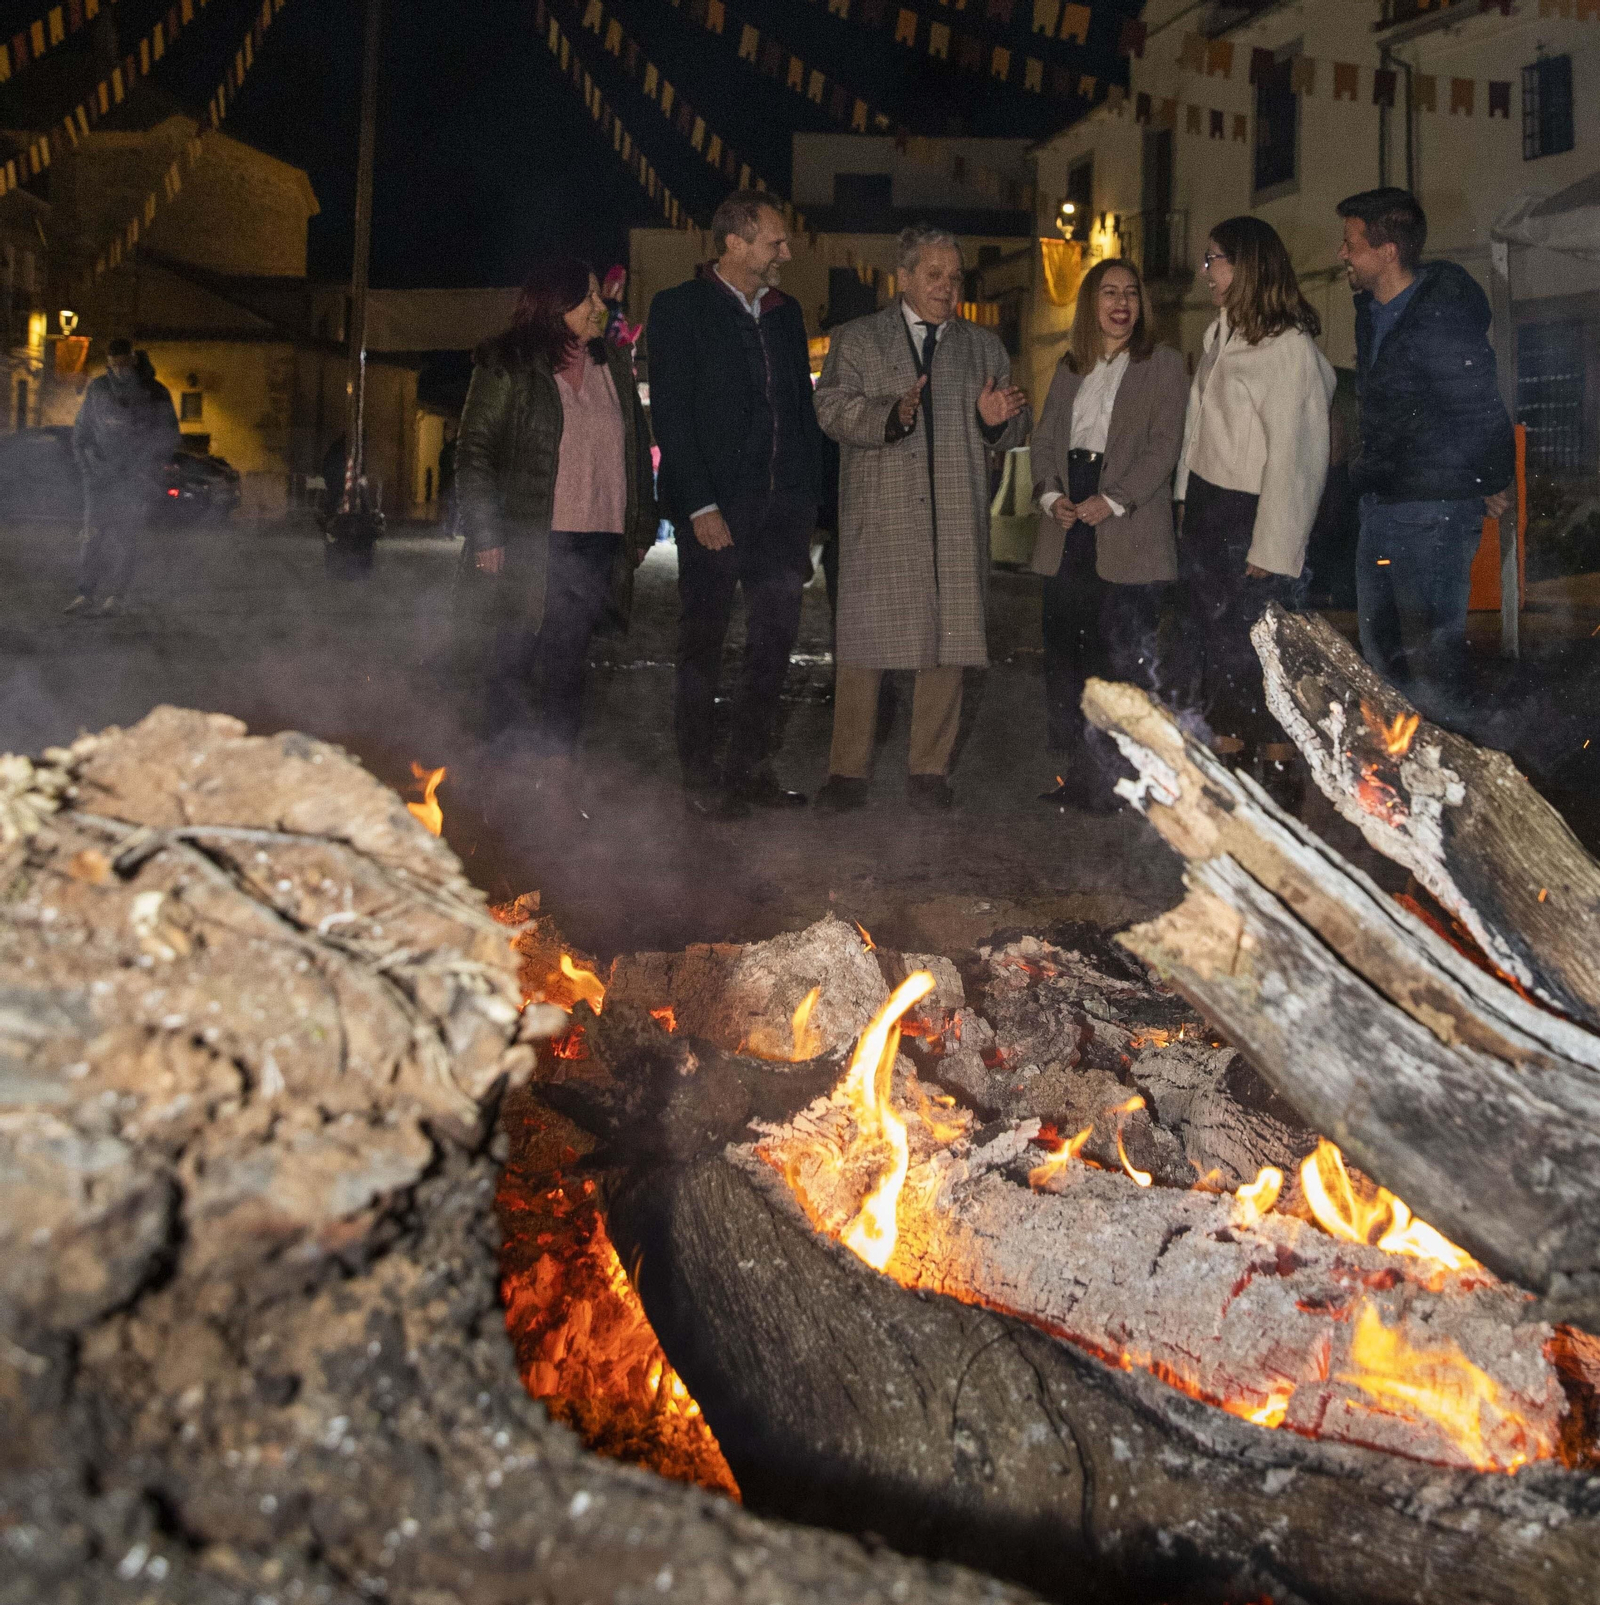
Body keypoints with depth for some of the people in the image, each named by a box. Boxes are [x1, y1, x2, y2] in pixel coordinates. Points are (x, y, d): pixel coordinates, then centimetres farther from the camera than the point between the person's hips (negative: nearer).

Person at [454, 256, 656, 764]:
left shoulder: (614, 368, 14)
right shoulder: (508, 367, -1)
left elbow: (638, 452, 17)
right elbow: (473, 451, -4)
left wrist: (640, 528, 10)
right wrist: (486, 536, -12)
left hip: (597, 547, 4)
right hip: (529, 546, -4)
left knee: (566, 665, 6)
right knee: (514, 663, 2)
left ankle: (555, 776, 10)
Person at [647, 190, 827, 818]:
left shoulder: (786, 313, 15)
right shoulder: (679, 308, -2)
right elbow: (670, 415, -8)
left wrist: (807, 497, 8)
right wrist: (700, 506, -15)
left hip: (781, 506, 6)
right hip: (715, 508, -6)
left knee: (776, 638, 6)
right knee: (704, 642, 2)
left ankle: (749, 769, 17)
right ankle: (700, 778, 11)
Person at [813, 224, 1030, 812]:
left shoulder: (984, 347, 18)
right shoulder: (857, 339, 10)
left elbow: (1012, 434, 19)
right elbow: (833, 408, -5)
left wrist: (996, 420, -5)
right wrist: (893, 414, -22)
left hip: (957, 519, 3)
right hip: (880, 516, -2)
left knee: (947, 639, 2)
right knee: (863, 638, -3)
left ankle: (929, 771, 11)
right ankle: (848, 772, 7)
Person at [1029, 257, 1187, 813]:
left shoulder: (1162, 365, 3)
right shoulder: (1070, 368, 18)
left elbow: (1164, 445, -6)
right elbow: (1044, 438, 14)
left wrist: (1113, 500, -16)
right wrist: (1050, 493, -5)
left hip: (1128, 533, -5)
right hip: (1069, 533, 5)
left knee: (1125, 659, -5)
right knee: (1063, 654, 5)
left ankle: (1123, 781, 2)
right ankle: (1073, 772, 14)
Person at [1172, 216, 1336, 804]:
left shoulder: (1288, 346, -13)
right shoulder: (1220, 334, 13)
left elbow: (1292, 453, -16)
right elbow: (1200, 433, 12)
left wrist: (1271, 549, -19)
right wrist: (1190, 509, 7)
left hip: (1253, 518, -8)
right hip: (1206, 513, 8)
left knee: (1256, 651, -4)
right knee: (1208, 641, 11)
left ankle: (1280, 775, 9)